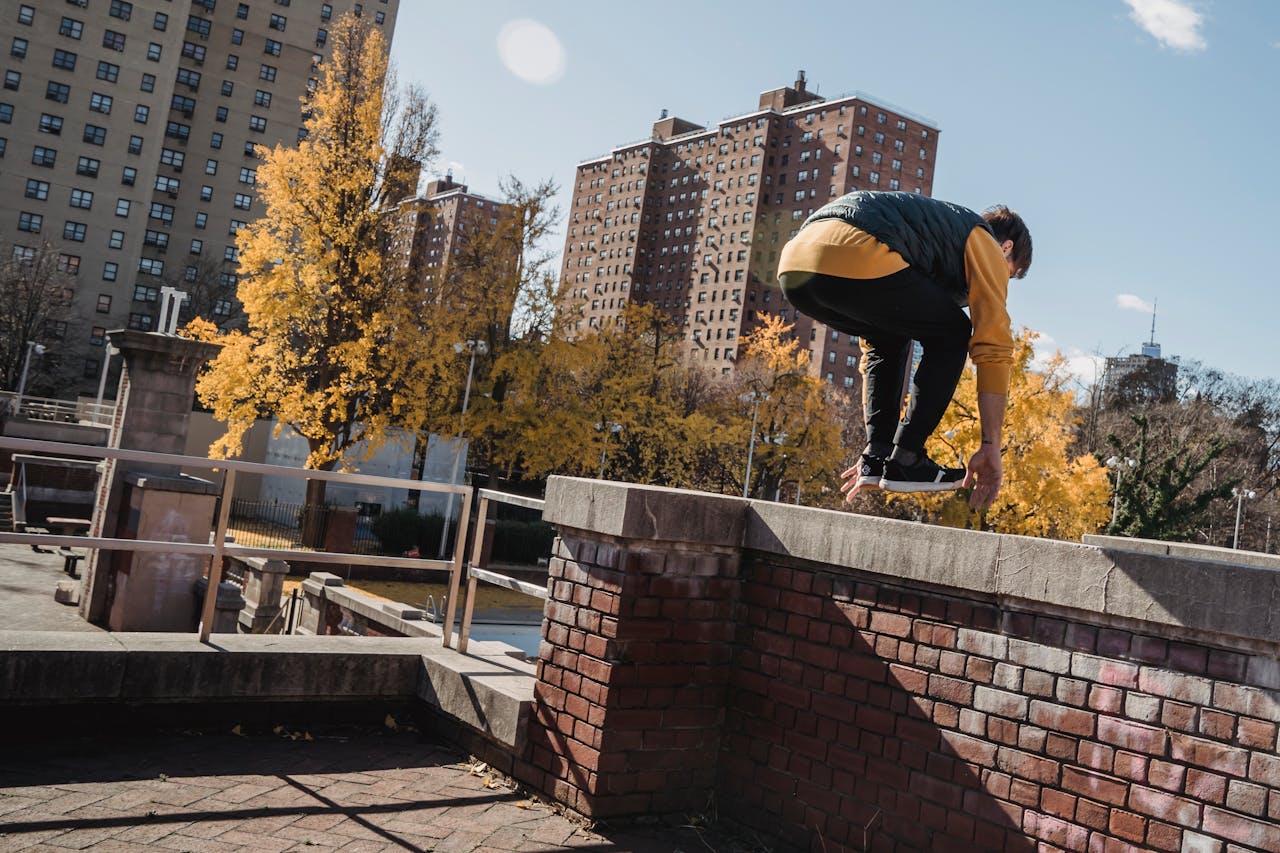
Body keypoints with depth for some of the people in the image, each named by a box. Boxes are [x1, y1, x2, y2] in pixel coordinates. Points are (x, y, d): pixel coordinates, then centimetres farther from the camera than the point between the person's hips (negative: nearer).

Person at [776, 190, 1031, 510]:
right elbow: (993, 346, 10)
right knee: (951, 334, 15)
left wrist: (874, 452, 43)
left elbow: (873, 353, 43)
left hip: (792, 264, 8)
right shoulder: (985, 242, 22)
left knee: (891, 339, 31)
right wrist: (991, 446, 12)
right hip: (855, 259, -8)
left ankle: (876, 459, 18)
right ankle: (905, 461, 7)